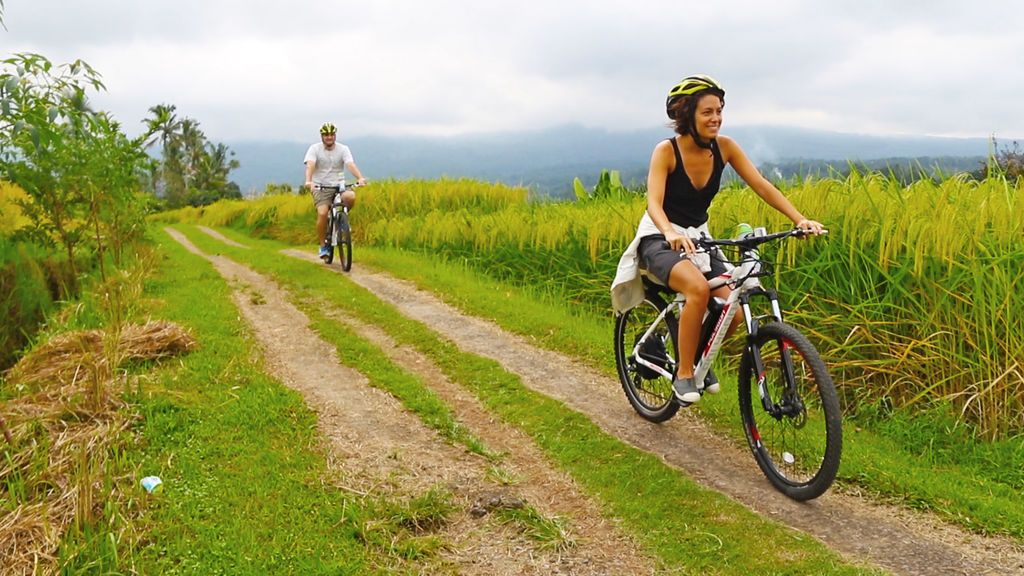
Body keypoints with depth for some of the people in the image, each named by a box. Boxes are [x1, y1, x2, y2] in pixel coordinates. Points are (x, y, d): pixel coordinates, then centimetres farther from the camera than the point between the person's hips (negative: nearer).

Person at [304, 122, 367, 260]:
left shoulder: (343, 149, 1)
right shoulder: (314, 149, -3)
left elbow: (351, 164, -15)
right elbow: (310, 166, -19)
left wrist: (360, 178, -35)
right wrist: (308, 181, -39)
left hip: (339, 186, 1)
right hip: (320, 188, -1)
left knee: (351, 197, -32)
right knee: (322, 213, -25)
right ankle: (323, 246, -6)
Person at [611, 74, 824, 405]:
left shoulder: (724, 147, -5)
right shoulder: (666, 150, -17)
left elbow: (762, 186, -7)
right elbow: (654, 203, -28)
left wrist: (800, 219, -20)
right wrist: (672, 233, -49)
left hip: (698, 238, 5)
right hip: (660, 240, -5)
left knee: (733, 313, -13)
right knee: (698, 288, -35)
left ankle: (700, 356, 19)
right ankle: (683, 373, -19)